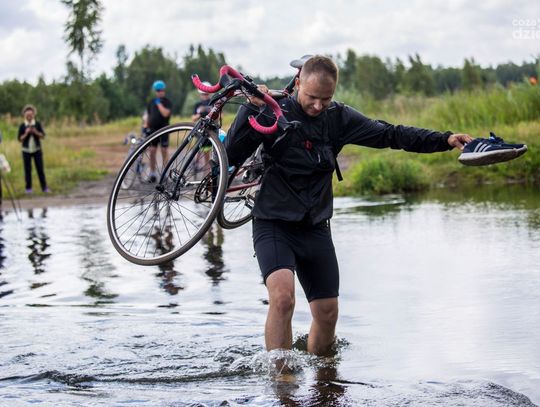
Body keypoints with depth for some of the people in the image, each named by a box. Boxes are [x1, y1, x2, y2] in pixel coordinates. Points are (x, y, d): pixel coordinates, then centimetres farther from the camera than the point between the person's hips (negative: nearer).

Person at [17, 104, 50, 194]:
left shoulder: (38, 124, 0)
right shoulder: (22, 126, -2)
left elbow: (43, 136, 0)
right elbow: (20, 139, -1)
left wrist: (36, 132, -17)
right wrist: (26, 134, -17)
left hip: (37, 150, 0)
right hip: (26, 150, 0)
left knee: (40, 168, -1)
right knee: (27, 169, 1)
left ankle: (44, 187, 2)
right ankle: (28, 188, 9)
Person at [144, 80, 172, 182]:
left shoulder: (167, 102, -2)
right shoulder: (151, 102, 12)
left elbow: (165, 113, -17)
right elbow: (148, 114, 18)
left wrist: (159, 103, -14)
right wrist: (145, 124, 6)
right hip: (152, 129, 4)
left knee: (164, 151, -1)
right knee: (152, 151, 1)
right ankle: (153, 173, 7)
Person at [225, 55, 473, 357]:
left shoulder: (338, 118, 1)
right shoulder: (274, 114, -10)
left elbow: (389, 134, 0)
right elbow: (232, 156, -17)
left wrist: (445, 140, -8)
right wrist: (251, 109, -26)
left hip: (315, 228, 5)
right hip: (274, 226, -5)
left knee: (327, 312, 7)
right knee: (283, 297, -27)